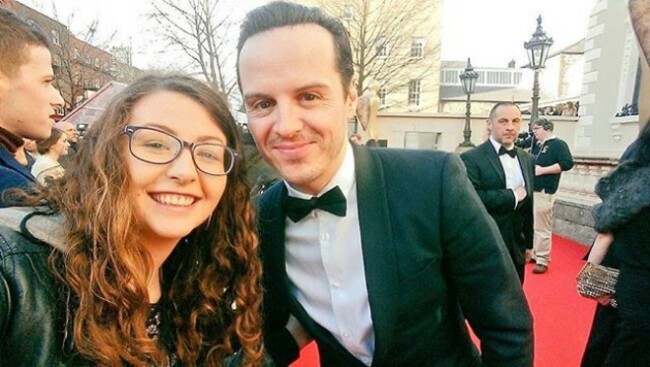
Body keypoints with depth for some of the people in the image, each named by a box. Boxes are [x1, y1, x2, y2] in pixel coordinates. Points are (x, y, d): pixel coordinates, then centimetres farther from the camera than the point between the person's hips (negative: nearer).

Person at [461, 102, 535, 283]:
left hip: (516, 250, 7)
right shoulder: (471, 159, -13)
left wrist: (528, 243, 15)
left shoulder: (528, 160, 10)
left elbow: (529, 204, 14)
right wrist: (512, 196, -18)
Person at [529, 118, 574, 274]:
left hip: (544, 192, -8)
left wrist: (542, 170, -19)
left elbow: (567, 163, -17)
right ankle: (534, 254, 25)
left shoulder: (558, 144, -5)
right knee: (533, 225, 14)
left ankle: (542, 260, 4)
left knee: (542, 228, -4)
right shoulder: (536, 145, 17)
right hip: (531, 189, 8)